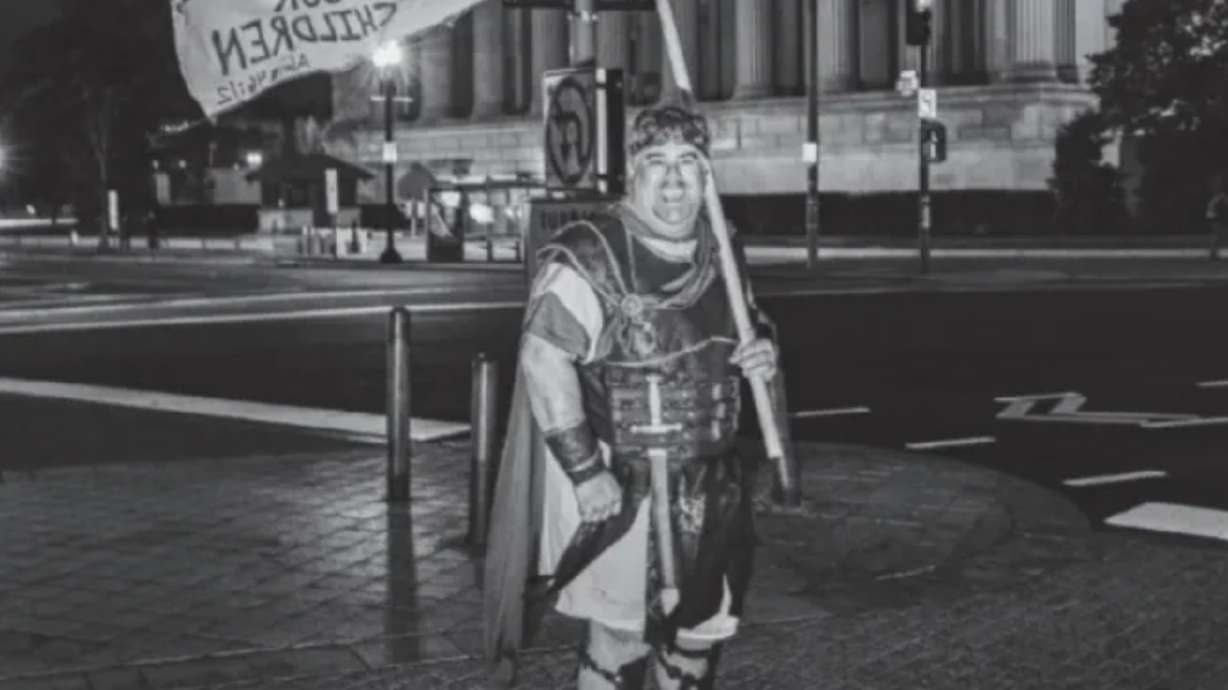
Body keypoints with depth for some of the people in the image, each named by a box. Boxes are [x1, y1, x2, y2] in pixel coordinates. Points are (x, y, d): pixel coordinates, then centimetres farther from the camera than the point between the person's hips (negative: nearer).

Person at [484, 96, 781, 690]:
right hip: (623, 487, -7)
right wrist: (585, 471, -25)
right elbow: (544, 360, -23)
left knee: (702, 628, 19)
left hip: (711, 484, 7)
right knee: (621, 639, 1)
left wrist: (756, 357, -2)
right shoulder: (590, 256, -18)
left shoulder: (718, 252, 7)